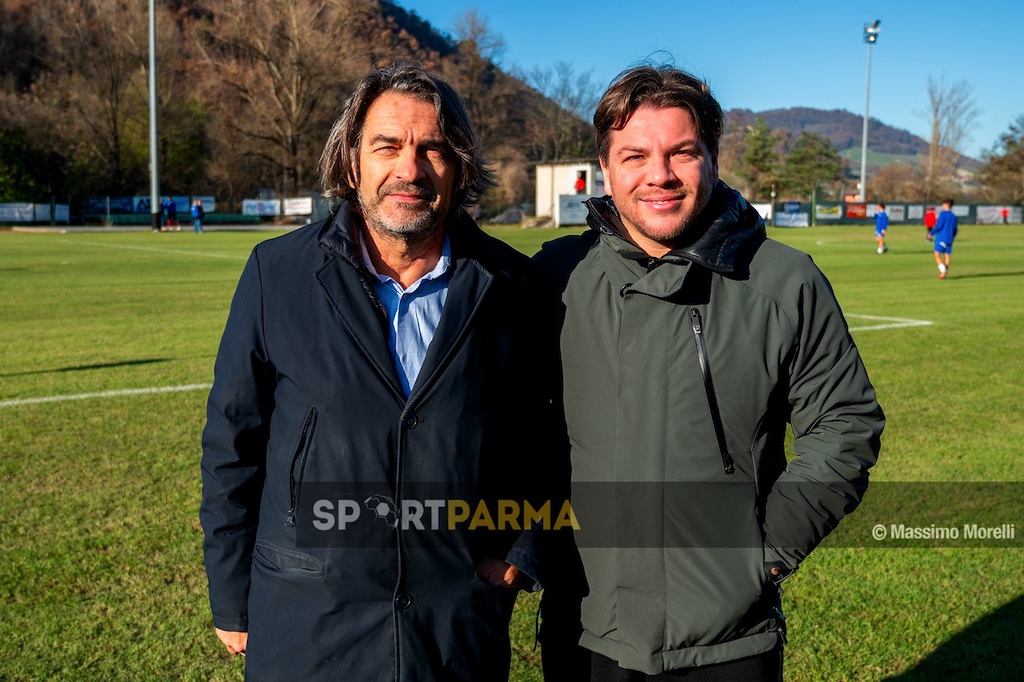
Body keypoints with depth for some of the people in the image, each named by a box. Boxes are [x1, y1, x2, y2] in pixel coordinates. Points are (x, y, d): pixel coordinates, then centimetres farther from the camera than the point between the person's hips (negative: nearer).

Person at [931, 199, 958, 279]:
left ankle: (943, 270, -25)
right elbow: (955, 229, 18)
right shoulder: (954, 216, 14)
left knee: (937, 255, -7)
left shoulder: (943, 214, -6)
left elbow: (939, 226, -14)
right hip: (949, 239, 6)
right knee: (947, 256, 6)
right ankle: (945, 273, 1)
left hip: (941, 238, -6)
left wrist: (932, 234, -3)